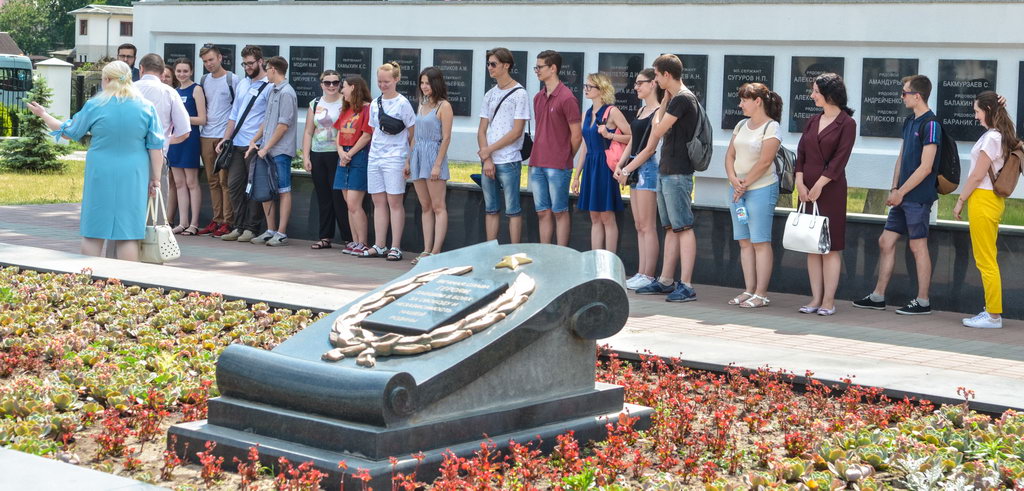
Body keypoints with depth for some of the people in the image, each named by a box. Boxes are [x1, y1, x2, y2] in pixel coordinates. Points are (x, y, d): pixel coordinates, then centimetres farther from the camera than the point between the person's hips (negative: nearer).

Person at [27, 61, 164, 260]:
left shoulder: (94, 106, -5)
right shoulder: (146, 107, -1)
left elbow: (69, 132, 8)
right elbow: (156, 147, 0)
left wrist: (43, 115, 23)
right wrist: (155, 179, 7)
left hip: (100, 176, -1)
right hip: (133, 177, 1)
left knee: (93, 232, 9)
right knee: (128, 235, 3)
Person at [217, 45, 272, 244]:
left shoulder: (269, 86, -6)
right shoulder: (242, 84, 18)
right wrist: (226, 138, 13)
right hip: (237, 144, 7)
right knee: (234, 185, 6)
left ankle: (250, 228, 4)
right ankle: (237, 227, 12)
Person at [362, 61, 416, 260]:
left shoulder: (402, 103, -5)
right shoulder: (375, 104, 12)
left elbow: (412, 134, -5)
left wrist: (409, 161, -10)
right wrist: (372, 152, 12)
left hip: (394, 158, -6)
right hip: (375, 157, 6)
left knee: (395, 201, -5)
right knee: (378, 201, 7)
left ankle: (395, 247, -4)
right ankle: (379, 246, 11)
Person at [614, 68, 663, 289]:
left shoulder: (658, 113, -11)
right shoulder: (641, 110, 16)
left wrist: (628, 169, -14)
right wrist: (620, 165, 7)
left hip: (647, 167, -9)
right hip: (635, 169, 9)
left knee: (647, 226, -7)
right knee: (639, 226, 9)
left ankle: (648, 276, -5)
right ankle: (641, 273, 12)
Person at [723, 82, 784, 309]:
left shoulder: (771, 127, -9)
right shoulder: (742, 125, 13)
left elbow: (764, 162, -15)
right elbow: (730, 155, 11)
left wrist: (745, 183, -12)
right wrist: (733, 180, -5)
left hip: (761, 189, -8)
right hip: (738, 189, 8)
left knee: (760, 242, -6)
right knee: (744, 241, 7)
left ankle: (761, 294, -5)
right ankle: (750, 290, 11)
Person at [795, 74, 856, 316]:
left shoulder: (846, 123, -5)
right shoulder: (813, 121, 13)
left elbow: (839, 159, -12)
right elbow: (801, 153, 9)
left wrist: (818, 186, -15)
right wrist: (800, 183, -3)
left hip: (831, 189, -6)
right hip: (807, 189, 6)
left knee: (831, 246, -3)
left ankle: (828, 300, 0)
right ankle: (816, 298, 10)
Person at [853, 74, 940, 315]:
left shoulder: (930, 124, -14)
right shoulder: (909, 122, 13)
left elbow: (925, 167, -17)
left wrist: (901, 192, -13)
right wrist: (894, 189, 8)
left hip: (918, 197, -9)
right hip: (903, 196, 9)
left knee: (918, 245, -2)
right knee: (886, 241, 10)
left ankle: (923, 302, 6)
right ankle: (877, 297, 17)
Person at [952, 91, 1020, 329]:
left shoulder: (991, 138, -16)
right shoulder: (1004, 137, 11)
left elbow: (977, 176, -15)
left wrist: (960, 201, -7)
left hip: (983, 200, -10)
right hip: (994, 200, 10)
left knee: (986, 261, -5)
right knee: (987, 260, 14)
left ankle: (993, 315, -3)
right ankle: (992, 310, 18)